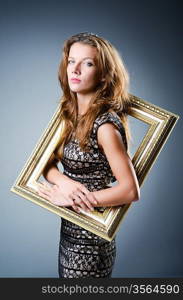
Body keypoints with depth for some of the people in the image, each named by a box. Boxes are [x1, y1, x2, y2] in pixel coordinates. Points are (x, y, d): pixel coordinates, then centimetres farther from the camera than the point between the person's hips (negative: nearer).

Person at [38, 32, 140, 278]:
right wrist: (65, 183, -17)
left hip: (89, 242, -7)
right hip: (69, 232, 7)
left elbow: (130, 191, -23)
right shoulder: (71, 114, 2)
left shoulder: (105, 125, -21)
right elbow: (48, 165, 6)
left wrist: (67, 198, -18)